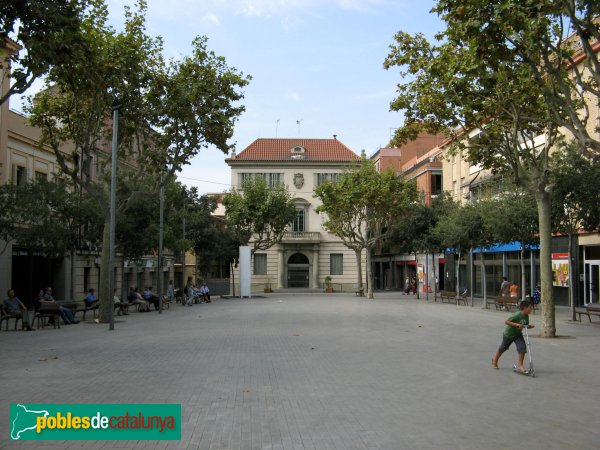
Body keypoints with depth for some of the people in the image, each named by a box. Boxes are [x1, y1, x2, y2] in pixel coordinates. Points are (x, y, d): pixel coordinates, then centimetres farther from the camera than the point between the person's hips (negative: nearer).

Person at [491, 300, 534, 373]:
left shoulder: (526, 316, -8)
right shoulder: (517, 315, -31)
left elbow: (526, 325, 8)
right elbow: (506, 322, -35)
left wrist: (530, 326, -14)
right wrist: (516, 324, -43)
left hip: (518, 334, 5)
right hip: (508, 334, -5)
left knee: (522, 347, -15)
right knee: (503, 348, 14)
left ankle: (520, 366, -5)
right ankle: (495, 360, 39)